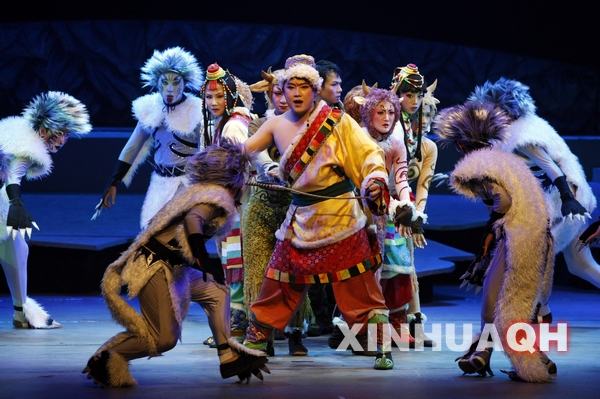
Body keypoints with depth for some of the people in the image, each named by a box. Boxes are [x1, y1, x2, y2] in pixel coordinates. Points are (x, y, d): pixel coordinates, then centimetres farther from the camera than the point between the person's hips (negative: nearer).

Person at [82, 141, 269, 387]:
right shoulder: (218, 197, -10)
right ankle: (104, 360, -2)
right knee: (163, 339, -12)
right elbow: (192, 219, -29)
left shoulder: (200, 190, 17)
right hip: (154, 265, -10)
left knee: (216, 291, 14)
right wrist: (201, 258, -34)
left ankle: (229, 358, 11)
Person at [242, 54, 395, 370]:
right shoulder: (276, 125, 6)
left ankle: (383, 349, 0)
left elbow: (368, 154, -9)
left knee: (358, 287, -6)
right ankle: (255, 341, 24)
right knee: (279, 283, 12)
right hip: (300, 218, 5)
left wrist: (375, 181, -27)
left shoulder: (337, 121, -8)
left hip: (338, 216, -5)